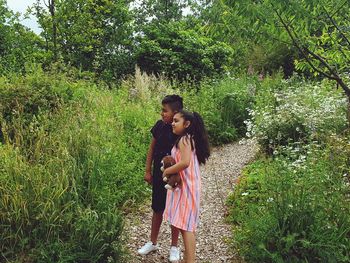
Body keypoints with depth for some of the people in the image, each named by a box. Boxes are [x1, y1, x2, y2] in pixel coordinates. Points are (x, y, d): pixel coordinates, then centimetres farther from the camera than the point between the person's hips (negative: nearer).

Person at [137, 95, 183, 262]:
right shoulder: (159, 125, -5)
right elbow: (152, 148, 5)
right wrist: (148, 171, 6)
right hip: (159, 176, 4)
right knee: (157, 210, 16)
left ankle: (174, 247, 29)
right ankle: (153, 243, 35)